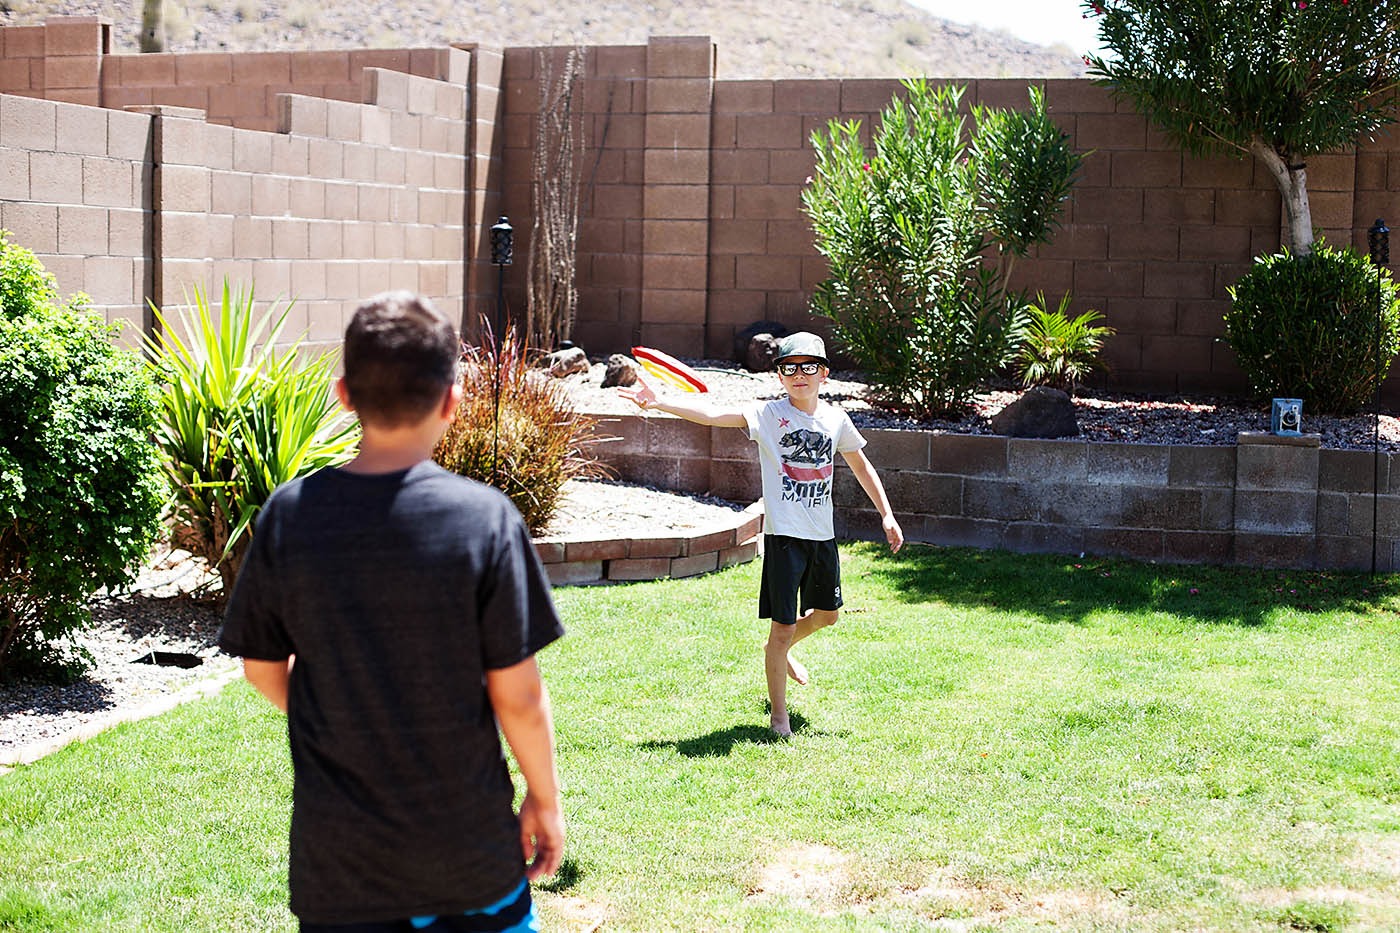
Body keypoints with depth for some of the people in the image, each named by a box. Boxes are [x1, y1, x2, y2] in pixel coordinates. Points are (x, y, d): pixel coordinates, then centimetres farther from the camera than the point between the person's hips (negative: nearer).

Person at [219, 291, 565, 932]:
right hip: (467, 842, -2)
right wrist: (544, 798, 4)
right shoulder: (485, 518, -16)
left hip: (336, 849, 2)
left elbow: (264, 669, 3)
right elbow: (517, 694, -12)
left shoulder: (288, 515, -9)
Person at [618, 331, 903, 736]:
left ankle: (780, 650, 52)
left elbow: (861, 465, 19)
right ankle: (778, 717, 11)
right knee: (782, 628, -4)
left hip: (823, 535, 5)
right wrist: (657, 403, -36)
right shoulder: (768, 414, -9)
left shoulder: (836, 418, 4)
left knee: (827, 614, 22)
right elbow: (715, 414, -23)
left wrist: (886, 515, 18)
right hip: (784, 534, -5)